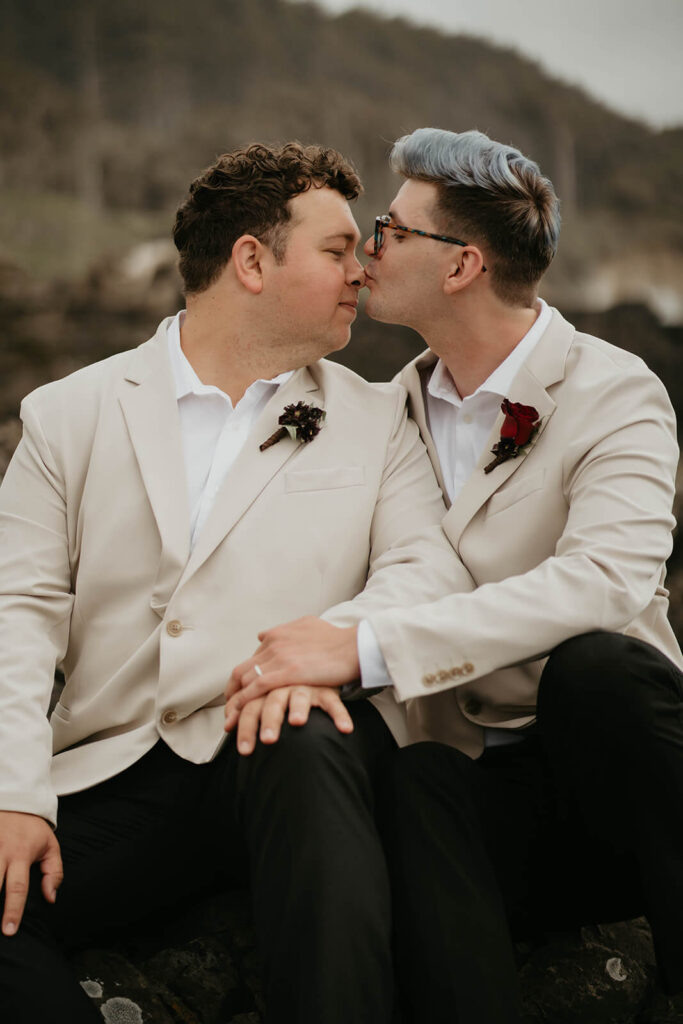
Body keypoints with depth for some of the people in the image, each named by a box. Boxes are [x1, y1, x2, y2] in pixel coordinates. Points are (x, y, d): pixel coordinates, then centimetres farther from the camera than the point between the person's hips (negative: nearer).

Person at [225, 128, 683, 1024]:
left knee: (597, 661, -35)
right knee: (413, 783, -31)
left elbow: (606, 579, -25)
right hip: (482, 783, 3)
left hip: (609, 757, -2)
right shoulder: (397, 409, 15)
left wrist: (366, 648, -33)